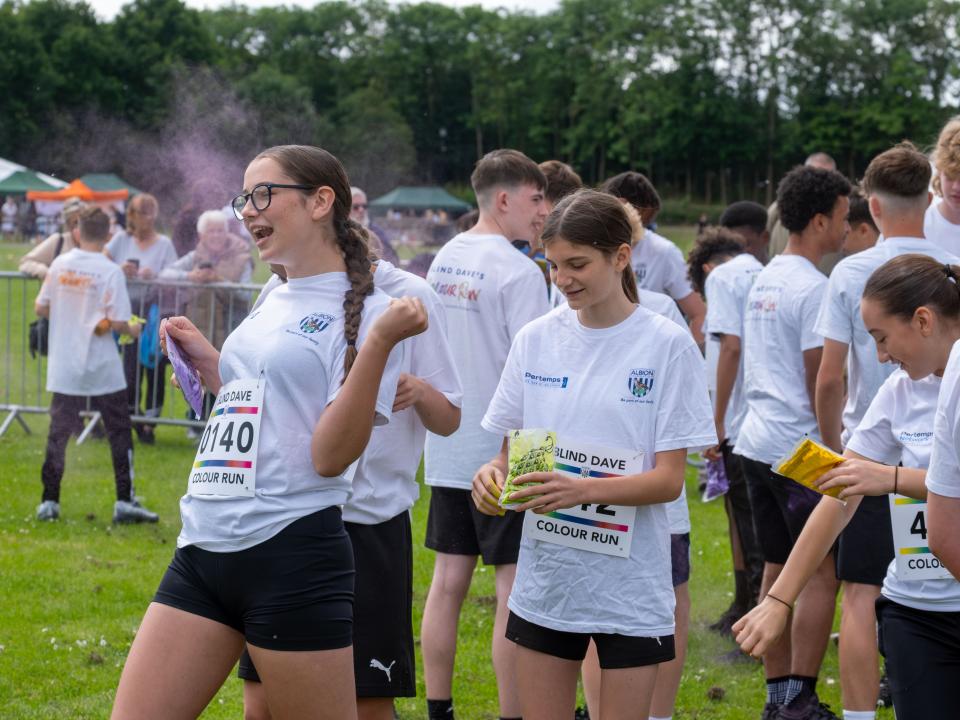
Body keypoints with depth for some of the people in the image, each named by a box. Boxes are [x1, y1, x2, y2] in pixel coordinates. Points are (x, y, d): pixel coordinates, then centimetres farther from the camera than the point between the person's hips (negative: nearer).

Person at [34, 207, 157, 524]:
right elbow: (117, 322, -15)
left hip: (64, 367, 3)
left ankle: (49, 502, 8)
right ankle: (124, 501, 5)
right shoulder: (110, 271, -11)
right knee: (119, 432, 7)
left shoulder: (59, 264, -1)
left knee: (58, 432, 9)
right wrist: (131, 329, 6)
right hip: (103, 368, -3)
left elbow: (41, 308, 4)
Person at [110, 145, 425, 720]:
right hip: (204, 547, 8)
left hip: (292, 558, -8)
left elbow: (330, 455, -16)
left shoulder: (364, 310, -7)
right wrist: (208, 364, 19)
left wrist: (381, 342, -22)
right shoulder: (273, 303, 16)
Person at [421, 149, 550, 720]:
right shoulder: (519, 271, -15)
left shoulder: (444, 260, 9)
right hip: (503, 453, -8)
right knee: (515, 590, -2)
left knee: (449, 581, 13)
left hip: (447, 452, 8)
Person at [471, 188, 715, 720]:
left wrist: (582, 489, -27)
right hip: (545, 578, 3)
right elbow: (511, 448, 11)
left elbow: (669, 479, -11)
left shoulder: (666, 346, -8)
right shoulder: (535, 339, 3)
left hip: (630, 588, -3)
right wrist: (494, 473, -13)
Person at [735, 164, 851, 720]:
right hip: (800, 450, -9)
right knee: (823, 573, -5)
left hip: (758, 441, 9)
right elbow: (820, 382, -15)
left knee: (779, 570, 12)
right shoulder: (813, 288, -14)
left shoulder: (765, 280, 14)